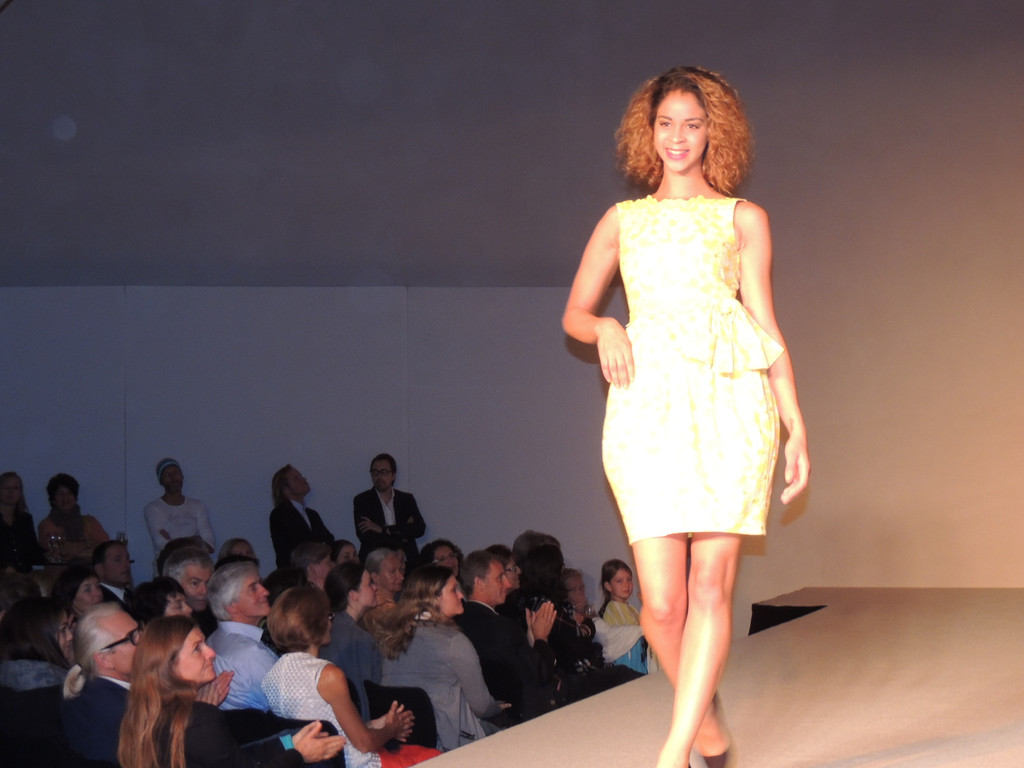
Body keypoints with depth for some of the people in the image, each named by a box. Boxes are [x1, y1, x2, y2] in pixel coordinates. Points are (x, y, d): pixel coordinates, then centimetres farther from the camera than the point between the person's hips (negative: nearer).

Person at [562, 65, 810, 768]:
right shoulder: (622, 221, 21)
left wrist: (796, 422, 2)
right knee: (662, 600, -7)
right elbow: (574, 313, 24)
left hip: (731, 400, -1)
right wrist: (604, 329, 0)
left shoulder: (743, 219, 17)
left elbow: (766, 325, 12)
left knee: (711, 582, -12)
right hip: (648, 403, 1)